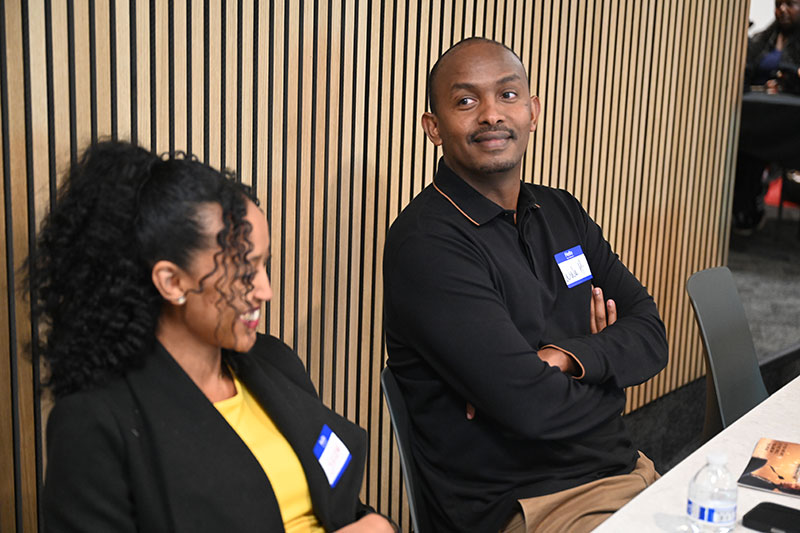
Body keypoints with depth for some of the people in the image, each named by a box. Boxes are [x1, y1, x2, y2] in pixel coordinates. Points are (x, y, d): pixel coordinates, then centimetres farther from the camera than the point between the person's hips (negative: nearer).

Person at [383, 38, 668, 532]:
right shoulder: (426, 244, -16)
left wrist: (567, 357, -14)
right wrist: (605, 363, -2)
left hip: (621, 469, 8)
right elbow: (531, 407, -22)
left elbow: (651, 335, 6)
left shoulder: (562, 212, 10)